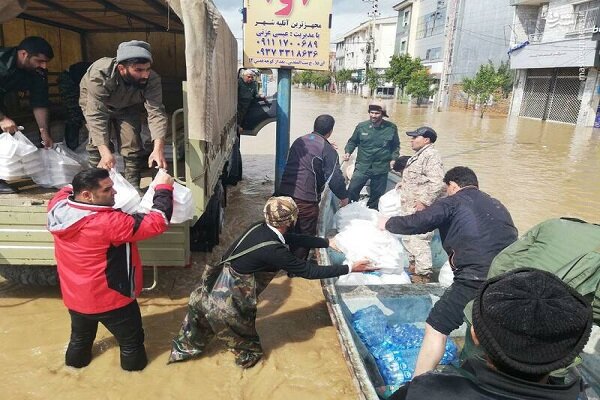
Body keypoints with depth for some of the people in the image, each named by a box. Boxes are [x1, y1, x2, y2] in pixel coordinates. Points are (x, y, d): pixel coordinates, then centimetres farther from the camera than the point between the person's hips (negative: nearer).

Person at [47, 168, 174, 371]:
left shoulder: (58, 207, -14)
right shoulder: (108, 222, -34)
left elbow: (68, 189, 12)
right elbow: (157, 223, -31)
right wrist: (164, 188, -20)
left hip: (75, 295, 7)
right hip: (110, 298, -6)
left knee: (80, 335, 35)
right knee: (131, 338, 23)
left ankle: (76, 359, 58)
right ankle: (133, 363, 45)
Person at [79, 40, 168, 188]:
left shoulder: (152, 79, -35)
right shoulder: (99, 75, -41)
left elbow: (156, 112, -41)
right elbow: (96, 115, -44)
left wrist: (158, 148, -56)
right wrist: (105, 151, -56)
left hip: (128, 106, 2)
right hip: (93, 101, -2)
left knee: (133, 144, -8)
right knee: (97, 144, -15)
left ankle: (133, 186, 7)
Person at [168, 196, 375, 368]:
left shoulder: (259, 228, -2)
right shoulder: (273, 250, -26)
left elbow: (295, 238, 10)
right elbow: (309, 271, -19)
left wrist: (327, 242, 17)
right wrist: (350, 269, -12)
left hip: (213, 289, 8)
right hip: (227, 303, -8)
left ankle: (184, 350, 54)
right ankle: (248, 355, 48)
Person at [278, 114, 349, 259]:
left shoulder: (299, 141, 12)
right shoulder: (328, 150, -8)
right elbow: (334, 177, -11)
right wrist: (344, 196, 4)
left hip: (285, 193, 7)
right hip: (306, 199, -7)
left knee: (291, 231, 22)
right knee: (306, 235, 10)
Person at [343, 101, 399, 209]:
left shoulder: (391, 128, -3)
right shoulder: (361, 127, -4)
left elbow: (396, 146, 11)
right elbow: (352, 142, 11)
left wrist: (393, 158, -2)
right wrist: (348, 152, -6)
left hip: (381, 169, 1)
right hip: (362, 167, -1)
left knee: (376, 196, 13)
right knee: (351, 191, -9)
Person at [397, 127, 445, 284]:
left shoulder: (431, 156, -16)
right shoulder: (419, 155, 18)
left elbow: (437, 183, -26)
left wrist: (423, 201, -25)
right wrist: (403, 184, 19)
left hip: (420, 208, -11)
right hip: (409, 208, 11)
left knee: (419, 241, -9)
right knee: (407, 238, 22)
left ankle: (423, 275, 3)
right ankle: (413, 265, 38)